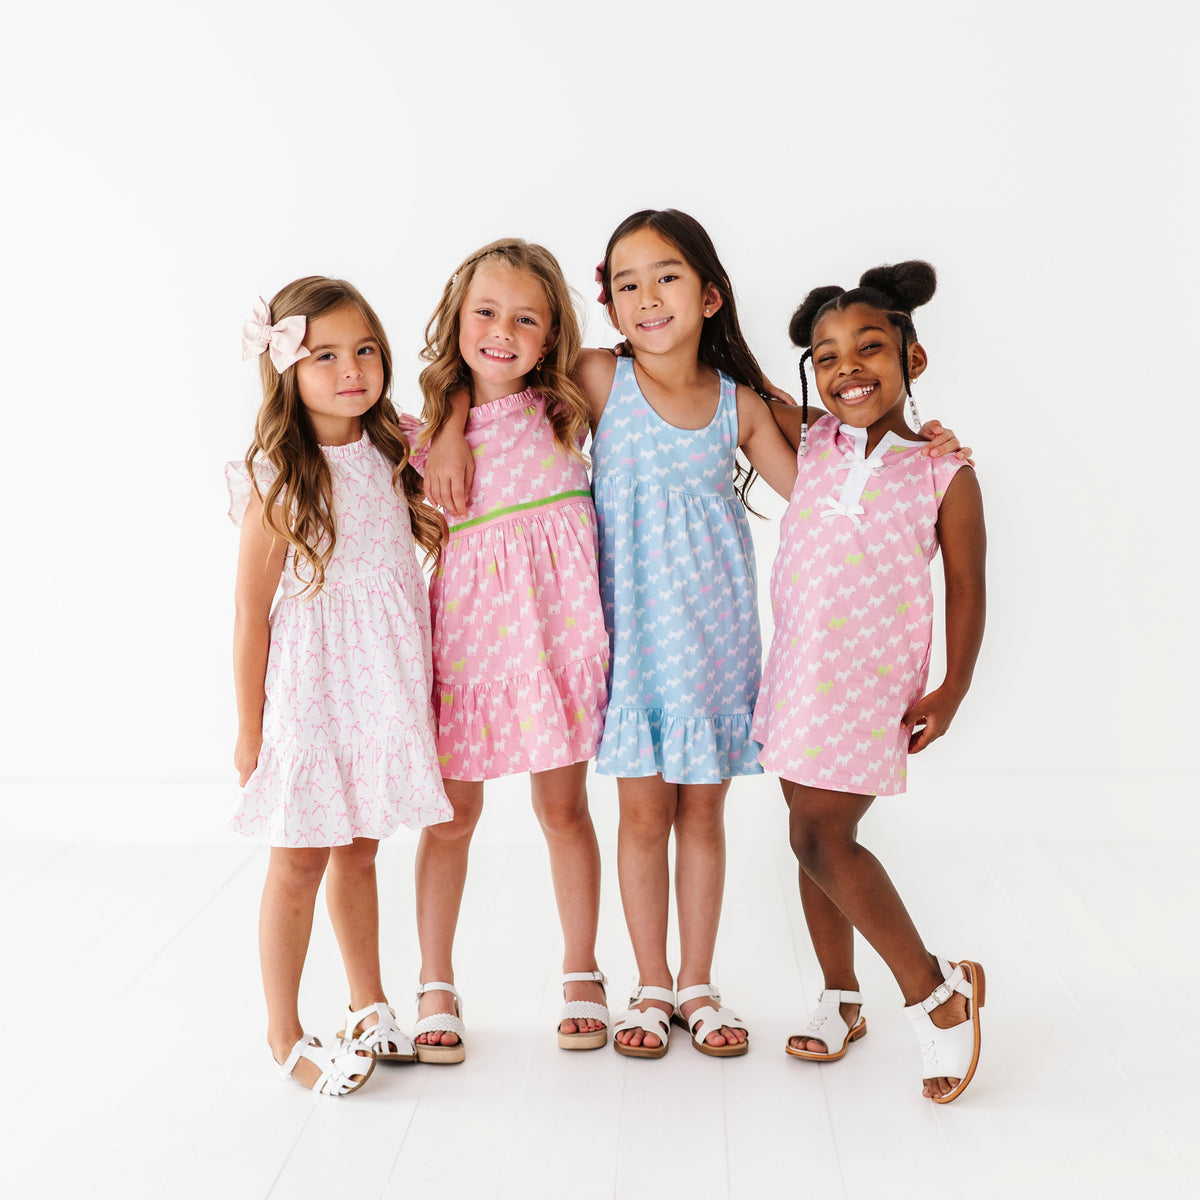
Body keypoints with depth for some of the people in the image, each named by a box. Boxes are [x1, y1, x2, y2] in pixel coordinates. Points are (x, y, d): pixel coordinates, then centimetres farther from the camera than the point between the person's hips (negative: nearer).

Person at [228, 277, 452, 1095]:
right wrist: (249, 729, -8)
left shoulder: (389, 454, 2)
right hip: (309, 690, -5)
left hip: (383, 683, 5)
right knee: (299, 866, 5)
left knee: (359, 851, 18)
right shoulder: (280, 479, -14)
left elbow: (431, 541, 21)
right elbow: (252, 613, -11)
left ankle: (368, 1009, 33)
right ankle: (284, 1035, 21)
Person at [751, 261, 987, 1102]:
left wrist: (953, 688, -6)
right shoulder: (811, 440, 4)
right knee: (818, 834, 12)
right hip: (799, 671, 6)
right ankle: (842, 998, 29)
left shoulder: (943, 472, -8)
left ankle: (936, 990, 7)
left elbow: (967, 585, -3)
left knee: (821, 835, -9)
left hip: (874, 680, -6)